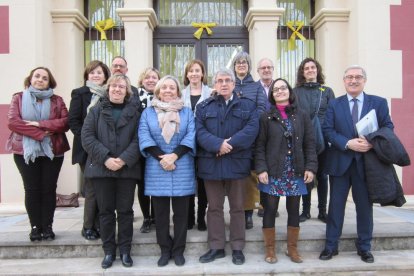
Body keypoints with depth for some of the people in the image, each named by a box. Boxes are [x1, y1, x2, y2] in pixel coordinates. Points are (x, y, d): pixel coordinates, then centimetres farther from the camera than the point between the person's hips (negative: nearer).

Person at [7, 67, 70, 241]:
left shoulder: (57, 100, 8)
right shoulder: (18, 98, 7)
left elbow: (65, 122, -6)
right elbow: (12, 122, -7)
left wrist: (39, 124, -17)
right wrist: (40, 134, -17)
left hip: (52, 151, 0)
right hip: (26, 151, 0)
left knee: (49, 189, 2)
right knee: (31, 189, 2)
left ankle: (47, 226, 11)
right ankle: (35, 226, 11)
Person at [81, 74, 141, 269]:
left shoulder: (134, 112, 6)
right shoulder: (96, 111, 8)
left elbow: (137, 139, -2)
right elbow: (87, 136, -2)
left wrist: (124, 160, -16)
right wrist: (105, 158, -15)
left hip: (127, 169, 0)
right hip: (101, 168, 1)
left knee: (125, 210, 6)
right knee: (106, 211, 7)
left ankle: (125, 250, 18)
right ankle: (108, 251, 19)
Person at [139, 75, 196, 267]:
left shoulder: (187, 112, 9)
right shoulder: (148, 112, 9)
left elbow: (191, 136, -3)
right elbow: (144, 137, -4)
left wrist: (174, 155, -16)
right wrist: (161, 158, -16)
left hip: (182, 170, 0)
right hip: (157, 169, 0)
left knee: (180, 212, 5)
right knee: (161, 212, 6)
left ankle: (178, 250, 16)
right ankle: (165, 250, 18)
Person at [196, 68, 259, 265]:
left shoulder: (247, 105, 7)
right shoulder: (203, 107, 10)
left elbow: (252, 128, -9)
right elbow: (199, 131, -4)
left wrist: (231, 143, -20)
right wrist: (218, 145, -20)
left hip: (237, 163, -1)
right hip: (211, 164, 1)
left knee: (238, 208, 7)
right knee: (214, 207, 9)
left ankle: (238, 248, 19)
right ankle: (216, 247, 20)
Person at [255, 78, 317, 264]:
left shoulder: (302, 116, 7)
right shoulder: (266, 117, 1)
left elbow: (309, 144, 5)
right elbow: (260, 146, -2)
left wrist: (310, 167, -6)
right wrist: (261, 169, -12)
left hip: (295, 172, 2)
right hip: (273, 172, -2)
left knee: (294, 211, 9)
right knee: (270, 210, 3)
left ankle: (292, 249, 23)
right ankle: (270, 249, 17)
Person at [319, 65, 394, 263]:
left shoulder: (379, 103, 4)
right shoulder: (334, 104, 4)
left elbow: (388, 127, 2)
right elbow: (327, 130, -4)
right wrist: (348, 144, -18)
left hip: (366, 162, 0)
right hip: (340, 162, 0)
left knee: (365, 205, 10)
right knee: (336, 205, 7)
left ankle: (364, 247, 26)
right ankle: (331, 245, 18)